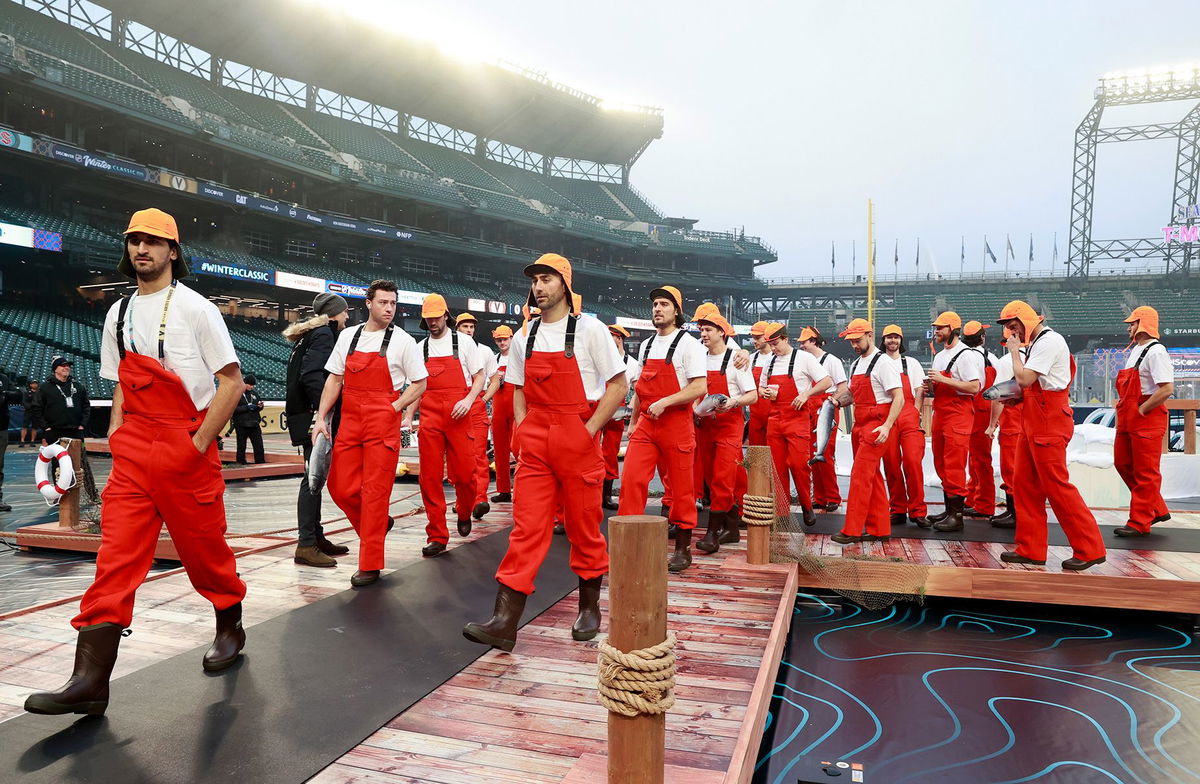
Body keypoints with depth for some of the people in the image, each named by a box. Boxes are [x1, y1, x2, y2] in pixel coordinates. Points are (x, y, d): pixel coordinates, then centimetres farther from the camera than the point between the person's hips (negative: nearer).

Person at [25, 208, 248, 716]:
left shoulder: (195, 308, -4)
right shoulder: (119, 314, 14)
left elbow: (232, 381, -9)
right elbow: (121, 384, 22)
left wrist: (199, 443, -13)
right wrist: (116, 433, 8)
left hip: (186, 449, -5)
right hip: (132, 450, 5)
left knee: (204, 547, 5)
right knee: (116, 554, -3)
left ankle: (230, 628, 29)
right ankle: (90, 680, -4)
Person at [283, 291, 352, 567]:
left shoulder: (313, 334, 21)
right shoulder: (324, 334, -9)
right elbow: (311, 376, -21)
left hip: (313, 418, 10)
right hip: (313, 418, -10)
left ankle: (316, 537, 21)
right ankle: (306, 545, -6)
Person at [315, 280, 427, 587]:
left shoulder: (403, 340, -1)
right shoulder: (347, 336, 9)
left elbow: (420, 384, 4)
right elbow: (334, 379, 11)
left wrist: (395, 408, -7)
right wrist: (321, 418, 4)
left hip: (383, 424, -4)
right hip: (349, 423, 4)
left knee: (375, 492, -4)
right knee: (340, 487, 4)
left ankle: (370, 565, 6)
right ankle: (377, 526, 31)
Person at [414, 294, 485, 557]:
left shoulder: (463, 341, 6)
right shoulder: (420, 348, 14)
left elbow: (480, 377, 6)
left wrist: (468, 401, -11)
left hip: (458, 416, -2)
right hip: (429, 417, 2)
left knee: (464, 473, -3)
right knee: (430, 476, -2)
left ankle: (464, 514, 30)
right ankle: (437, 536, 6)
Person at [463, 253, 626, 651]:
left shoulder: (589, 329, -3)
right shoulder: (524, 338, 11)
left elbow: (617, 385, -4)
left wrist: (589, 431, -10)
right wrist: (523, 430, 6)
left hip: (578, 440, -3)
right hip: (535, 444, 4)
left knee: (584, 527, 7)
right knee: (527, 526, -1)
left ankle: (589, 609, 25)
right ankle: (504, 621, -2)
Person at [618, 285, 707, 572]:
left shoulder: (688, 344, -5)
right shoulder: (646, 345, 15)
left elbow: (700, 387, -13)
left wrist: (664, 402, -19)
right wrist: (633, 421, 19)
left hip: (677, 423, -5)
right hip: (645, 425, 5)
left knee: (680, 488, 4)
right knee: (631, 479, -6)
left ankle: (682, 549, 16)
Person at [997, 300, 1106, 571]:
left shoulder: (1048, 341, -13)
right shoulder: (1035, 343, 18)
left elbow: (1024, 379, -20)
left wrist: (1015, 351, -7)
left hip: (1049, 420, -10)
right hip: (1033, 420, 10)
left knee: (1056, 485, -7)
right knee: (1024, 484, 9)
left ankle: (1089, 549, 2)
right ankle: (1031, 549, 14)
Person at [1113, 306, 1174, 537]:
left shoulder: (1155, 351, -15)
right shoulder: (1136, 351, 15)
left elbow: (1167, 389, -24)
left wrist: (1141, 410, -19)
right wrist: (1124, 406, 12)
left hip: (1147, 420, -10)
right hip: (1128, 419, 10)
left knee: (1145, 472, -1)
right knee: (1123, 464, 15)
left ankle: (1139, 523, 6)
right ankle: (1157, 510, 27)